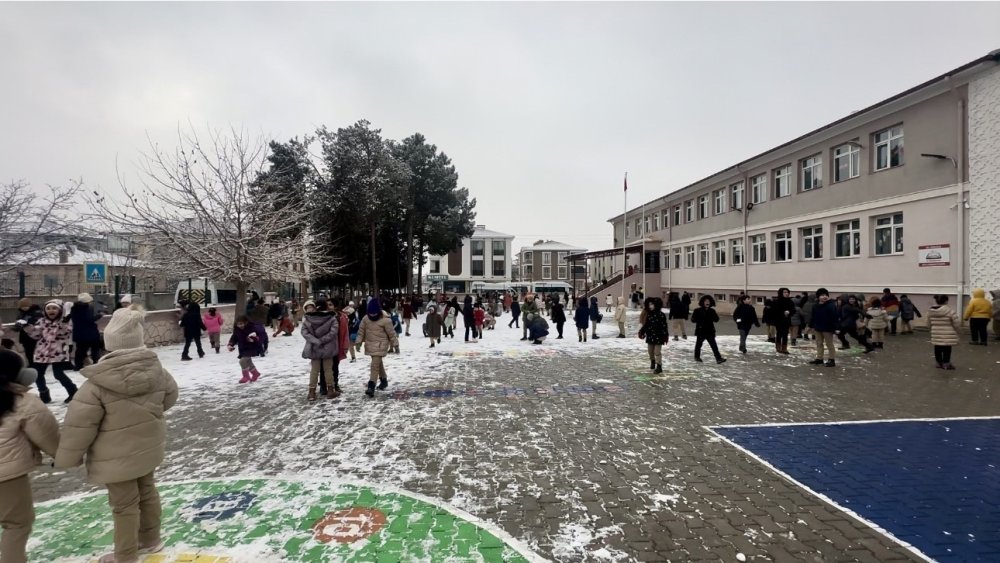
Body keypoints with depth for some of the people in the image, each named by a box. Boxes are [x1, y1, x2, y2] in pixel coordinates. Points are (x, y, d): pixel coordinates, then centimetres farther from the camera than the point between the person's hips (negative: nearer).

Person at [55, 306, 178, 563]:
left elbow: (80, 423, -18)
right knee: (147, 491, 22)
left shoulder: (99, 382, -24)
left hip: (118, 455, -5)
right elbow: (170, 396, 8)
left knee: (124, 505, 10)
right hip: (148, 447, 5)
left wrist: (68, 457, -3)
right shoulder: (155, 369, -9)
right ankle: (150, 539, 40)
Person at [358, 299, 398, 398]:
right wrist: (358, 342, 2)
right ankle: (384, 380, 37)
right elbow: (361, 331, 8)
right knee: (379, 363, 19)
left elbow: (391, 333, -8)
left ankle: (371, 387, -16)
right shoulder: (365, 319, -1)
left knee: (375, 365, -14)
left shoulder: (385, 320, -16)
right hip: (370, 344, 6)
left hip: (380, 345, -6)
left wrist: (395, 344, -3)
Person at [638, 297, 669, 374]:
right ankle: (652, 361, 43)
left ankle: (659, 366, 3)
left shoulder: (661, 315, -13)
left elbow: (664, 326, -13)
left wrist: (665, 336, -14)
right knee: (650, 350, 18)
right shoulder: (648, 314, 3)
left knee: (657, 351, -4)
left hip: (658, 336, -6)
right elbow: (645, 324, 10)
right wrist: (642, 332, 6)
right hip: (650, 335, 6)